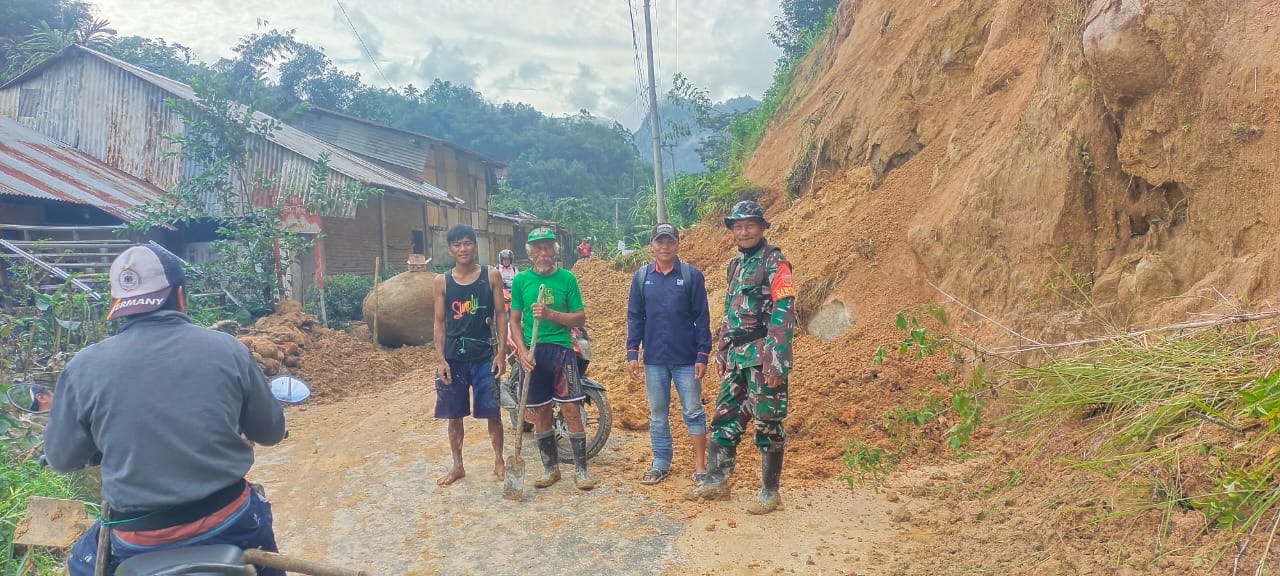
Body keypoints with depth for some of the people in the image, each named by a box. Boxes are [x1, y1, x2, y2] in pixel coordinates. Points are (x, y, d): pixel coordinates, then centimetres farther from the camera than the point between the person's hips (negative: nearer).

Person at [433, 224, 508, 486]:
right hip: (453, 357, 2)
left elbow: (500, 314, 0)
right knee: (454, 415, 9)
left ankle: (499, 462, 20)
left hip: (484, 355, -1)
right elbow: (440, 322, 4)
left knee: (492, 413, 3)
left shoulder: (491, 276, 0)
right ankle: (457, 466, 24)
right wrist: (440, 359, -3)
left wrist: (500, 353, -6)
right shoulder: (442, 281, 3)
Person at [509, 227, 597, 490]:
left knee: (571, 409, -4)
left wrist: (550, 314, -16)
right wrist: (522, 351, -8)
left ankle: (580, 469, 6)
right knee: (540, 412, 8)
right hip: (533, 352, 2)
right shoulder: (520, 280, 4)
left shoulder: (566, 278, 1)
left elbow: (580, 318, 0)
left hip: (561, 349, -1)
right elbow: (515, 320, 6)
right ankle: (550, 467, 23)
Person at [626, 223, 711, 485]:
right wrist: (632, 353, 1)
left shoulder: (692, 275, -3)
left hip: (686, 358, -2)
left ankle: (700, 466, 13)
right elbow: (634, 317, 7)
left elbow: (702, 318, -2)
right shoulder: (641, 277, 4)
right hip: (654, 358, 3)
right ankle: (660, 463, 23)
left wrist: (702, 355, -6)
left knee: (693, 411, 4)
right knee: (657, 414, 11)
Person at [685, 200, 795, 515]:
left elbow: (784, 312, -15)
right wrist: (721, 353, 19)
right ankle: (716, 481, 24)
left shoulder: (774, 262, -8)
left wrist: (777, 360, -20)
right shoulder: (735, 264, 16)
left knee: (767, 423, 0)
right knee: (725, 417, 12)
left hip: (763, 355, -8)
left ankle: (770, 492, 10)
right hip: (736, 356, 8)